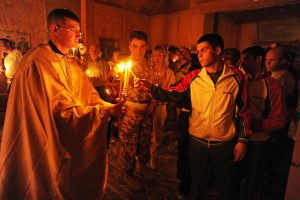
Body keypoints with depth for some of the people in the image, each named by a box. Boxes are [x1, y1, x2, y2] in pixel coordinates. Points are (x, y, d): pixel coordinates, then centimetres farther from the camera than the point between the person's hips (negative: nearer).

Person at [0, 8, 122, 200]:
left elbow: (88, 96, 3)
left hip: (69, 143, 8)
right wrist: (106, 111, -26)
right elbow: (65, 111, -26)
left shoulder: (69, 64, 8)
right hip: (46, 147, -8)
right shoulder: (39, 61, -22)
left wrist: (109, 106, -11)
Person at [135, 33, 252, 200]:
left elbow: (244, 111, -3)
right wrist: (151, 87, -20)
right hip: (197, 142, 2)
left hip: (225, 144, -1)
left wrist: (242, 140, -4)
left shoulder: (236, 77, -6)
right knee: (197, 186, 23)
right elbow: (173, 95, -6)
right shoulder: (193, 77, -3)